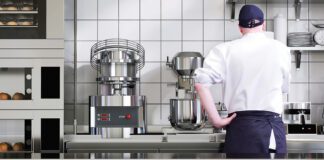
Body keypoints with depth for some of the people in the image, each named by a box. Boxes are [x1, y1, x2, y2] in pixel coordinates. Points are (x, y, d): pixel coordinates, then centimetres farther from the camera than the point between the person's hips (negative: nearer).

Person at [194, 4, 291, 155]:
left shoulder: (226, 50, 1)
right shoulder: (281, 49, 4)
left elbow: (201, 82, -11)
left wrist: (216, 119, -7)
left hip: (241, 126, -1)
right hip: (273, 127, 1)